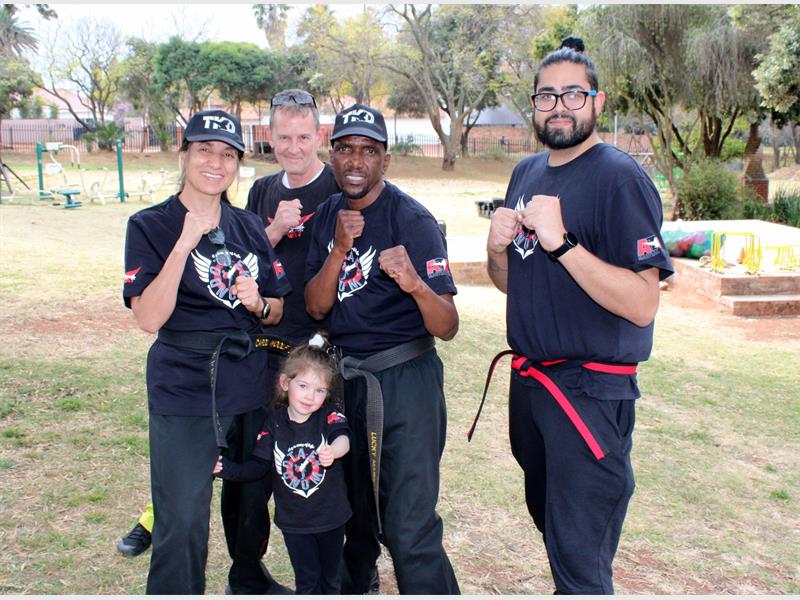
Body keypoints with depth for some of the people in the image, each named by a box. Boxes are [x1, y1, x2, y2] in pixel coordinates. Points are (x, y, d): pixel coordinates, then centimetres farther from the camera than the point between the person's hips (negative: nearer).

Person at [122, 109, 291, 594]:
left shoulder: (249, 227, 7)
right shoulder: (150, 226, -6)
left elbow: (277, 311, 12)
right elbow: (149, 318, -18)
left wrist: (257, 303, -11)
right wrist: (184, 244, -25)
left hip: (251, 385, 5)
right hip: (185, 392, -5)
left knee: (252, 498, 19)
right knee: (183, 522, -2)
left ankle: (249, 580, 44)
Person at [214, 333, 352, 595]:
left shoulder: (329, 414, -14)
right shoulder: (273, 423, -8)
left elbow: (343, 436, -35)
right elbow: (259, 466, -3)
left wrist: (333, 450, -57)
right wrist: (227, 468, -19)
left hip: (331, 516, 0)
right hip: (294, 521, 0)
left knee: (330, 578, 17)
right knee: (307, 581, 9)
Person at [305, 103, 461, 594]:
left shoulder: (412, 219, -16)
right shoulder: (329, 215, 4)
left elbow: (447, 328, -21)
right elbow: (316, 307, -4)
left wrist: (414, 283, -41)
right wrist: (339, 249, -19)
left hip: (404, 381, -6)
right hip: (344, 376, 6)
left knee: (409, 528, -8)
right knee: (354, 508, 24)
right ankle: (351, 585, 47)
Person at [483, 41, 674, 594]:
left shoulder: (620, 177, -15)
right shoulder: (526, 173, 9)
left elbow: (643, 305, -24)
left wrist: (561, 242, -31)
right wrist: (497, 248, -7)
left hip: (590, 392, -8)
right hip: (529, 380, 8)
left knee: (579, 561, 1)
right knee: (546, 515, 25)